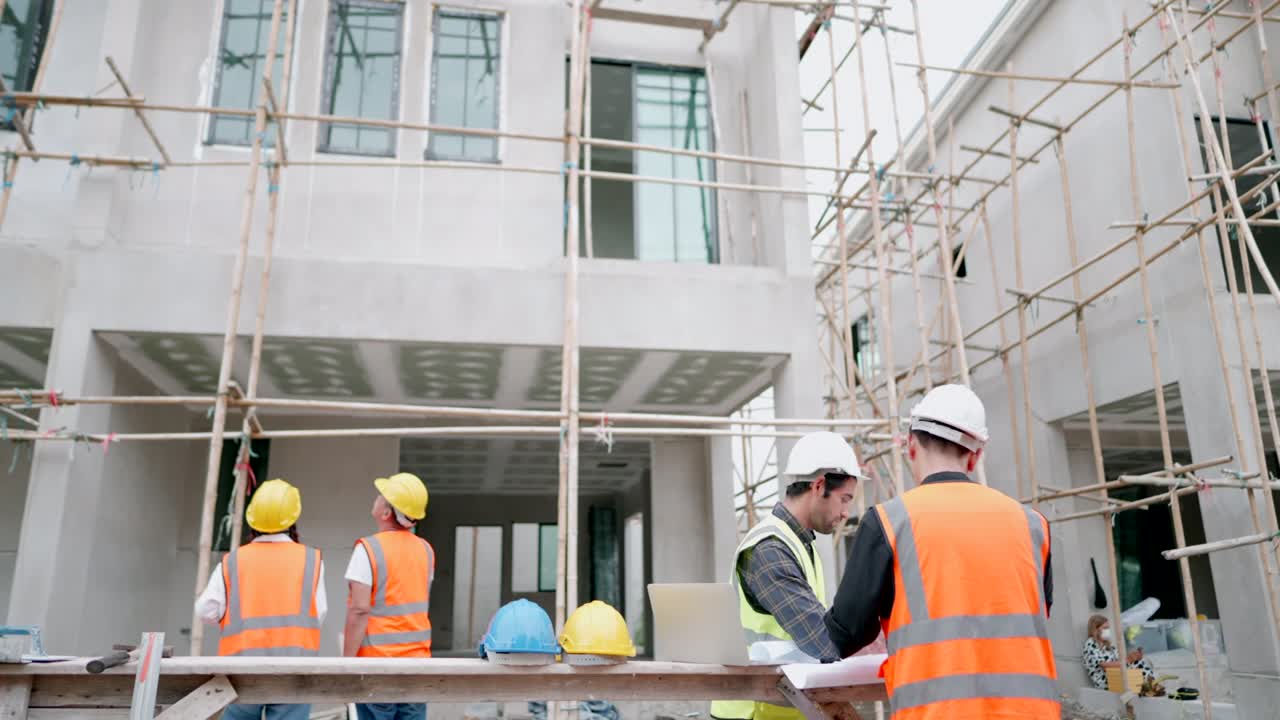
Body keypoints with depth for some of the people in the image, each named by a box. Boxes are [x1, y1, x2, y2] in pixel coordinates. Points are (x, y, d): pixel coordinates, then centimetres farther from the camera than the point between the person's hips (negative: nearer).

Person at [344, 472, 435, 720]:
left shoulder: (369, 549, -13)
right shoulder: (426, 550, 6)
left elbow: (359, 611, -17)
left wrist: (347, 663, -13)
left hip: (377, 660, -5)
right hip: (417, 660, 5)